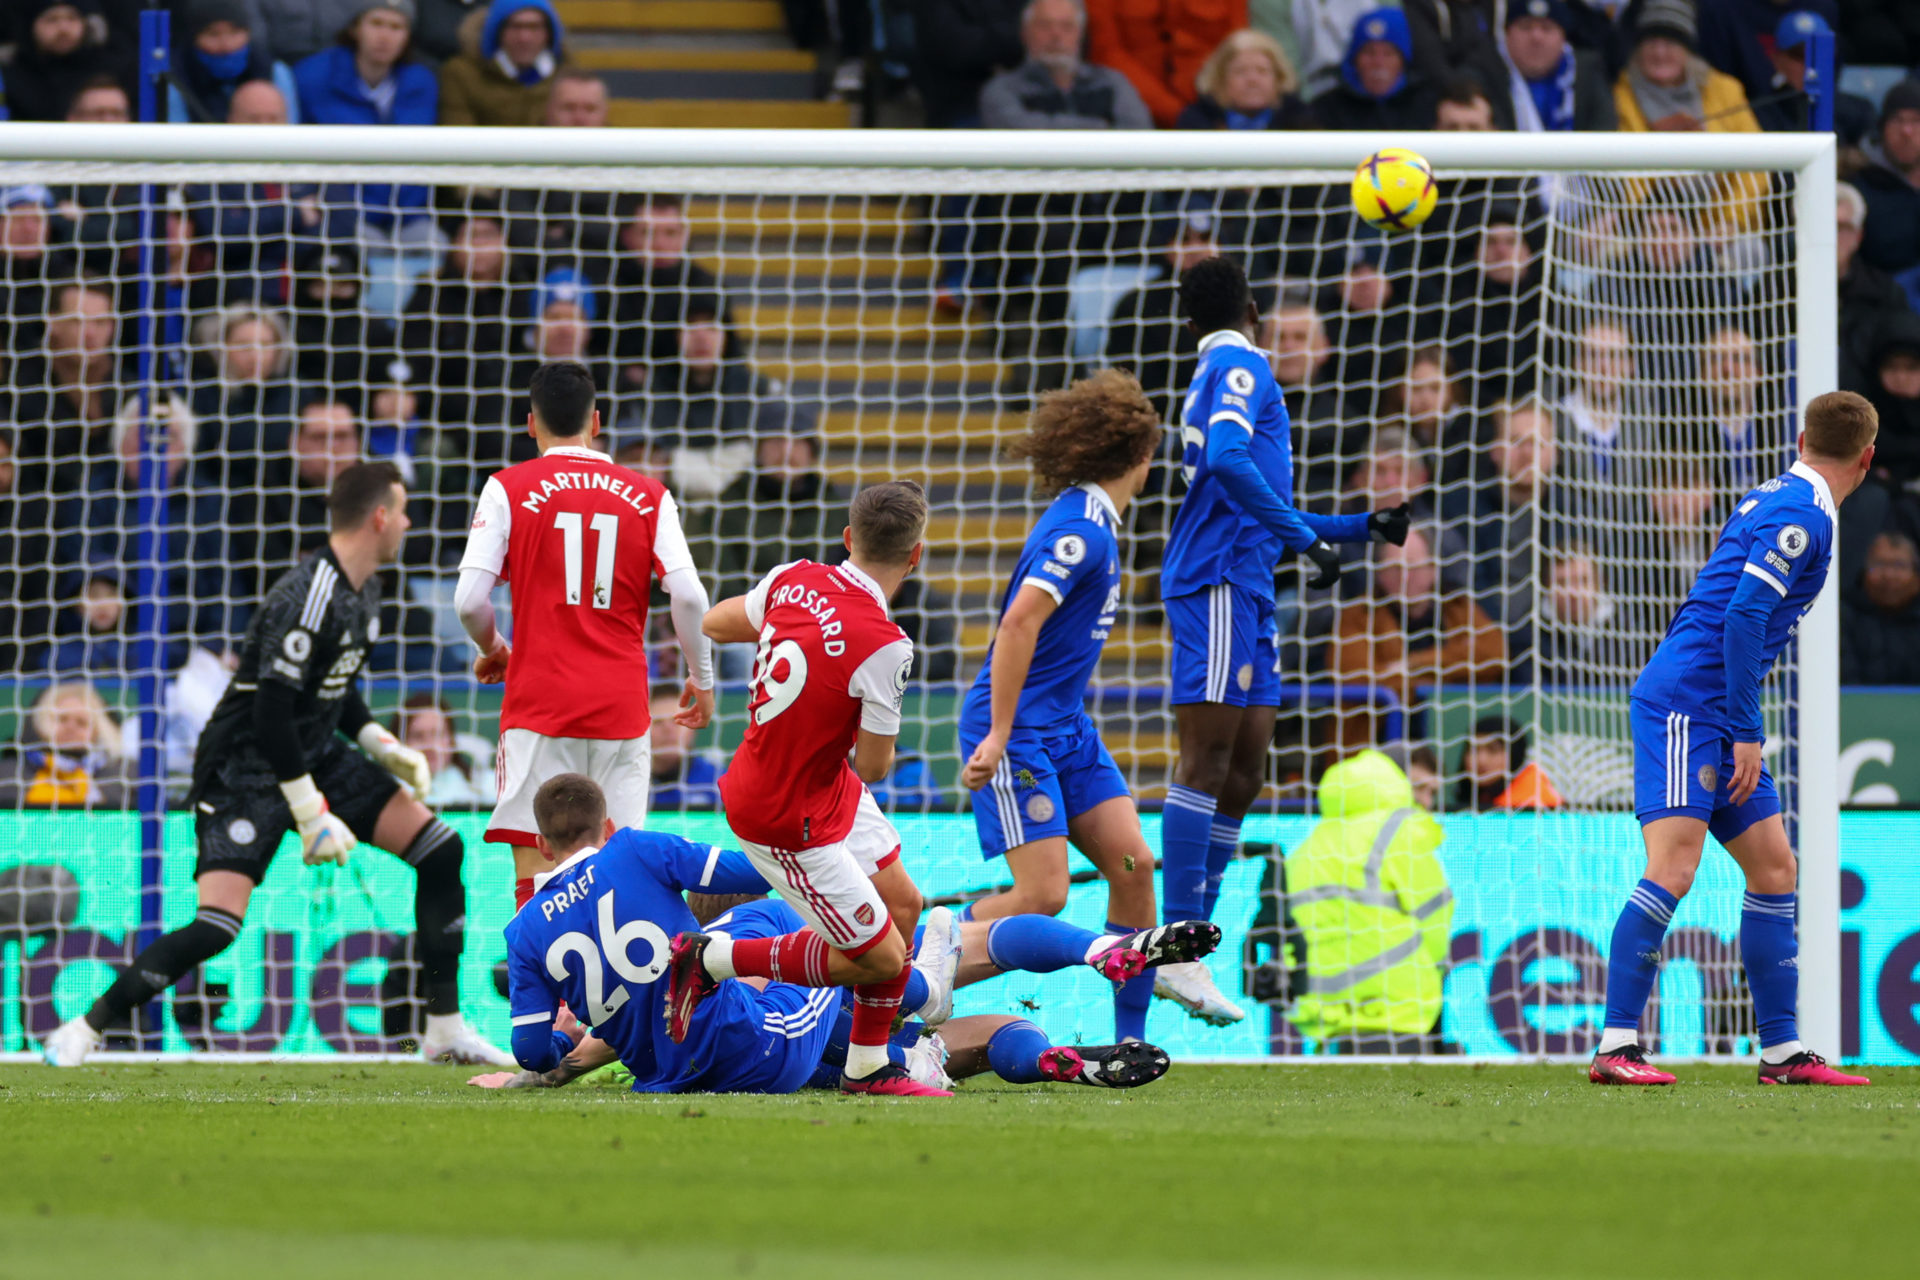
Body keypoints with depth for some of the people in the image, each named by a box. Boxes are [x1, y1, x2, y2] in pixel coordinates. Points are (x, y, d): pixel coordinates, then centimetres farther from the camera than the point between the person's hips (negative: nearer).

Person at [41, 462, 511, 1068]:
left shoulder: (362, 591, 6)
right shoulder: (308, 600, -24)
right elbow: (271, 712, -27)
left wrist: (379, 743, 8)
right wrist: (311, 815, -25)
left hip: (318, 756, 9)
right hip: (245, 768, -9)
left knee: (440, 850, 1)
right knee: (217, 927, -22)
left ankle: (445, 1032, 10)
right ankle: (83, 1031, -7)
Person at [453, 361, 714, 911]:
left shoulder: (509, 489, 1)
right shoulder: (648, 496, 6)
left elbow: (469, 601, -5)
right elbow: (689, 597, -3)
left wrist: (491, 649, 16)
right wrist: (701, 678, 11)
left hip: (539, 698, -2)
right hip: (621, 704, 2)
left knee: (533, 858, -3)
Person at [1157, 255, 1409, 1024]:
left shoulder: (1222, 375, 25)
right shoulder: (1240, 368, -3)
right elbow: (1228, 460, -22)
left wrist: (1364, 528, 37)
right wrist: (1303, 535, -20)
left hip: (1246, 591, 9)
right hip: (1220, 582, -9)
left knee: (1243, 773, 8)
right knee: (1208, 759, -13)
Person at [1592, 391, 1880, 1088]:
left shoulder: (1776, 501, 18)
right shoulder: (1799, 514, -12)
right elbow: (1743, 619, -19)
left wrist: (1743, 731, 24)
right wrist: (1745, 734, -18)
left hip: (1716, 715, 10)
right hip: (1686, 703, -10)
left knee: (1773, 868, 10)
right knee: (1673, 868, -17)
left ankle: (1783, 1052, 13)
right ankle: (1615, 1049, -21)